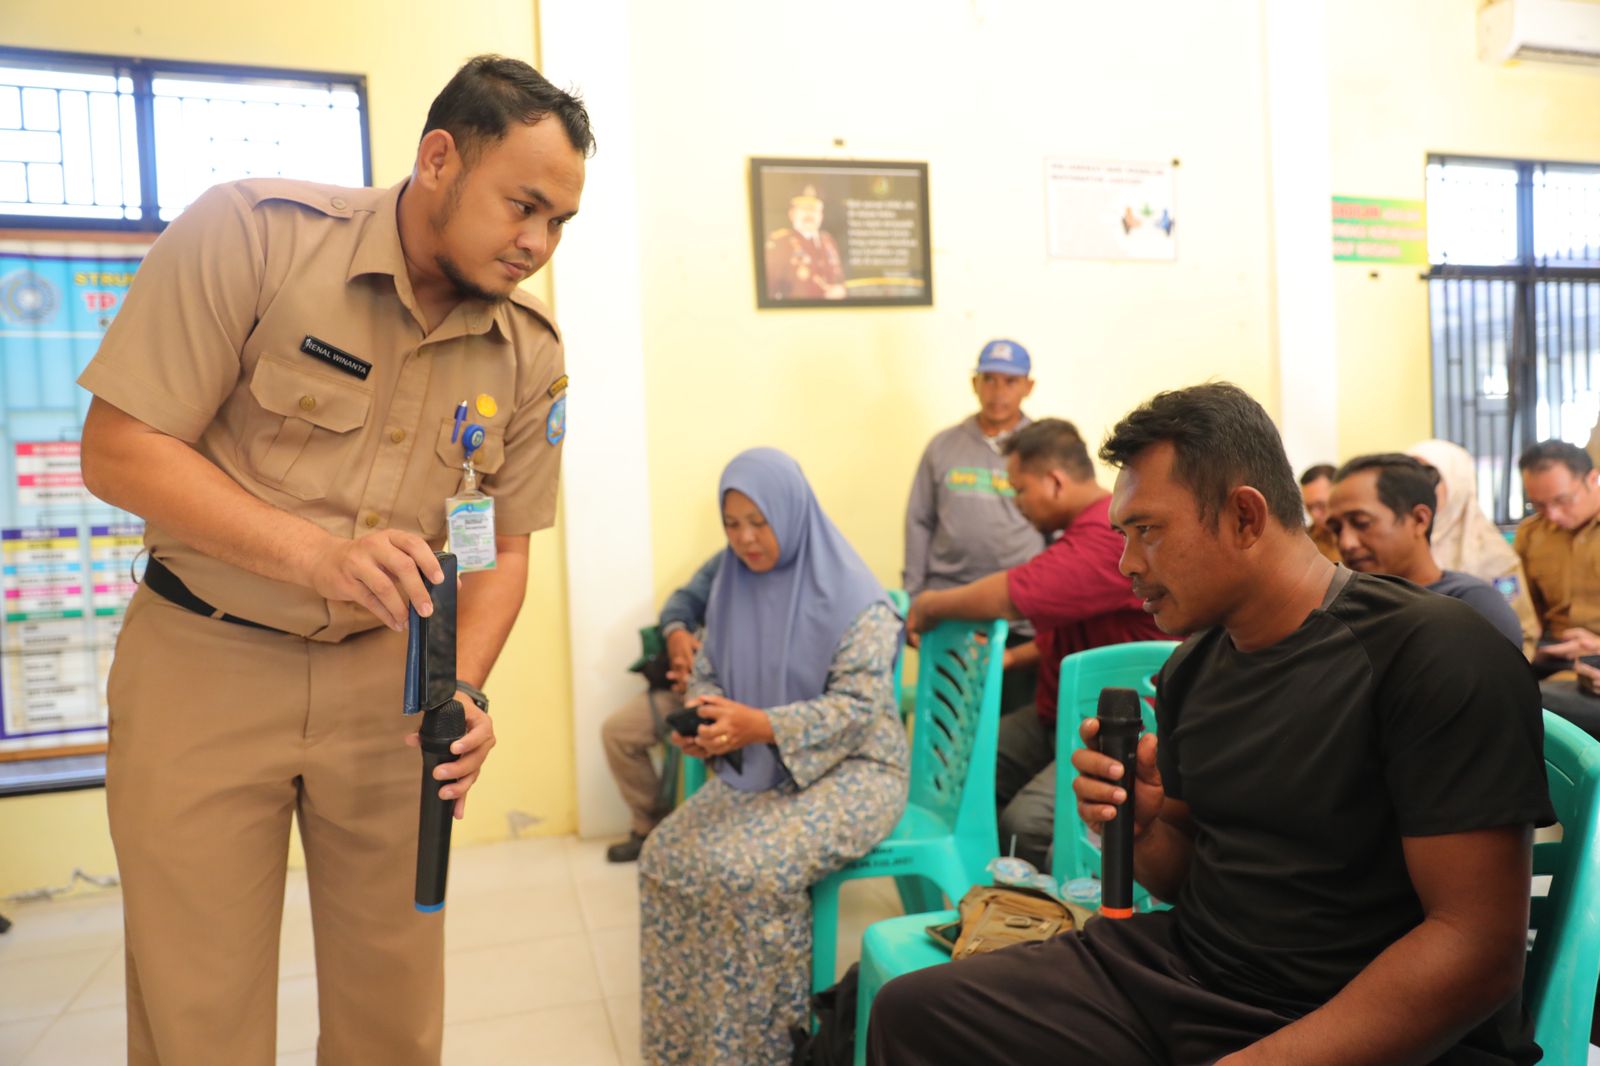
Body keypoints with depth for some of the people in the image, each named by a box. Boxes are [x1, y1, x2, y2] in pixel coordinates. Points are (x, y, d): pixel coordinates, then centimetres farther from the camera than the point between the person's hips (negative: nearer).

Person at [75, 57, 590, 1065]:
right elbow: (118, 450, -13)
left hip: (385, 676, 3)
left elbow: (503, 547, 3)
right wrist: (316, 554, -26)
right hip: (204, 661, -2)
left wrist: (465, 687, -14)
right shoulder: (251, 233, -13)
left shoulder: (531, 353, -3)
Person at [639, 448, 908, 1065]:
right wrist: (702, 722, -13)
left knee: (751, 871, -28)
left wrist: (759, 726, -31)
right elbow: (706, 674, 11)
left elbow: (857, 706, -19)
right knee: (665, 855, -14)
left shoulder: (853, 596, -14)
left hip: (851, 770, -6)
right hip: (759, 770, 6)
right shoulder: (732, 587, 6)